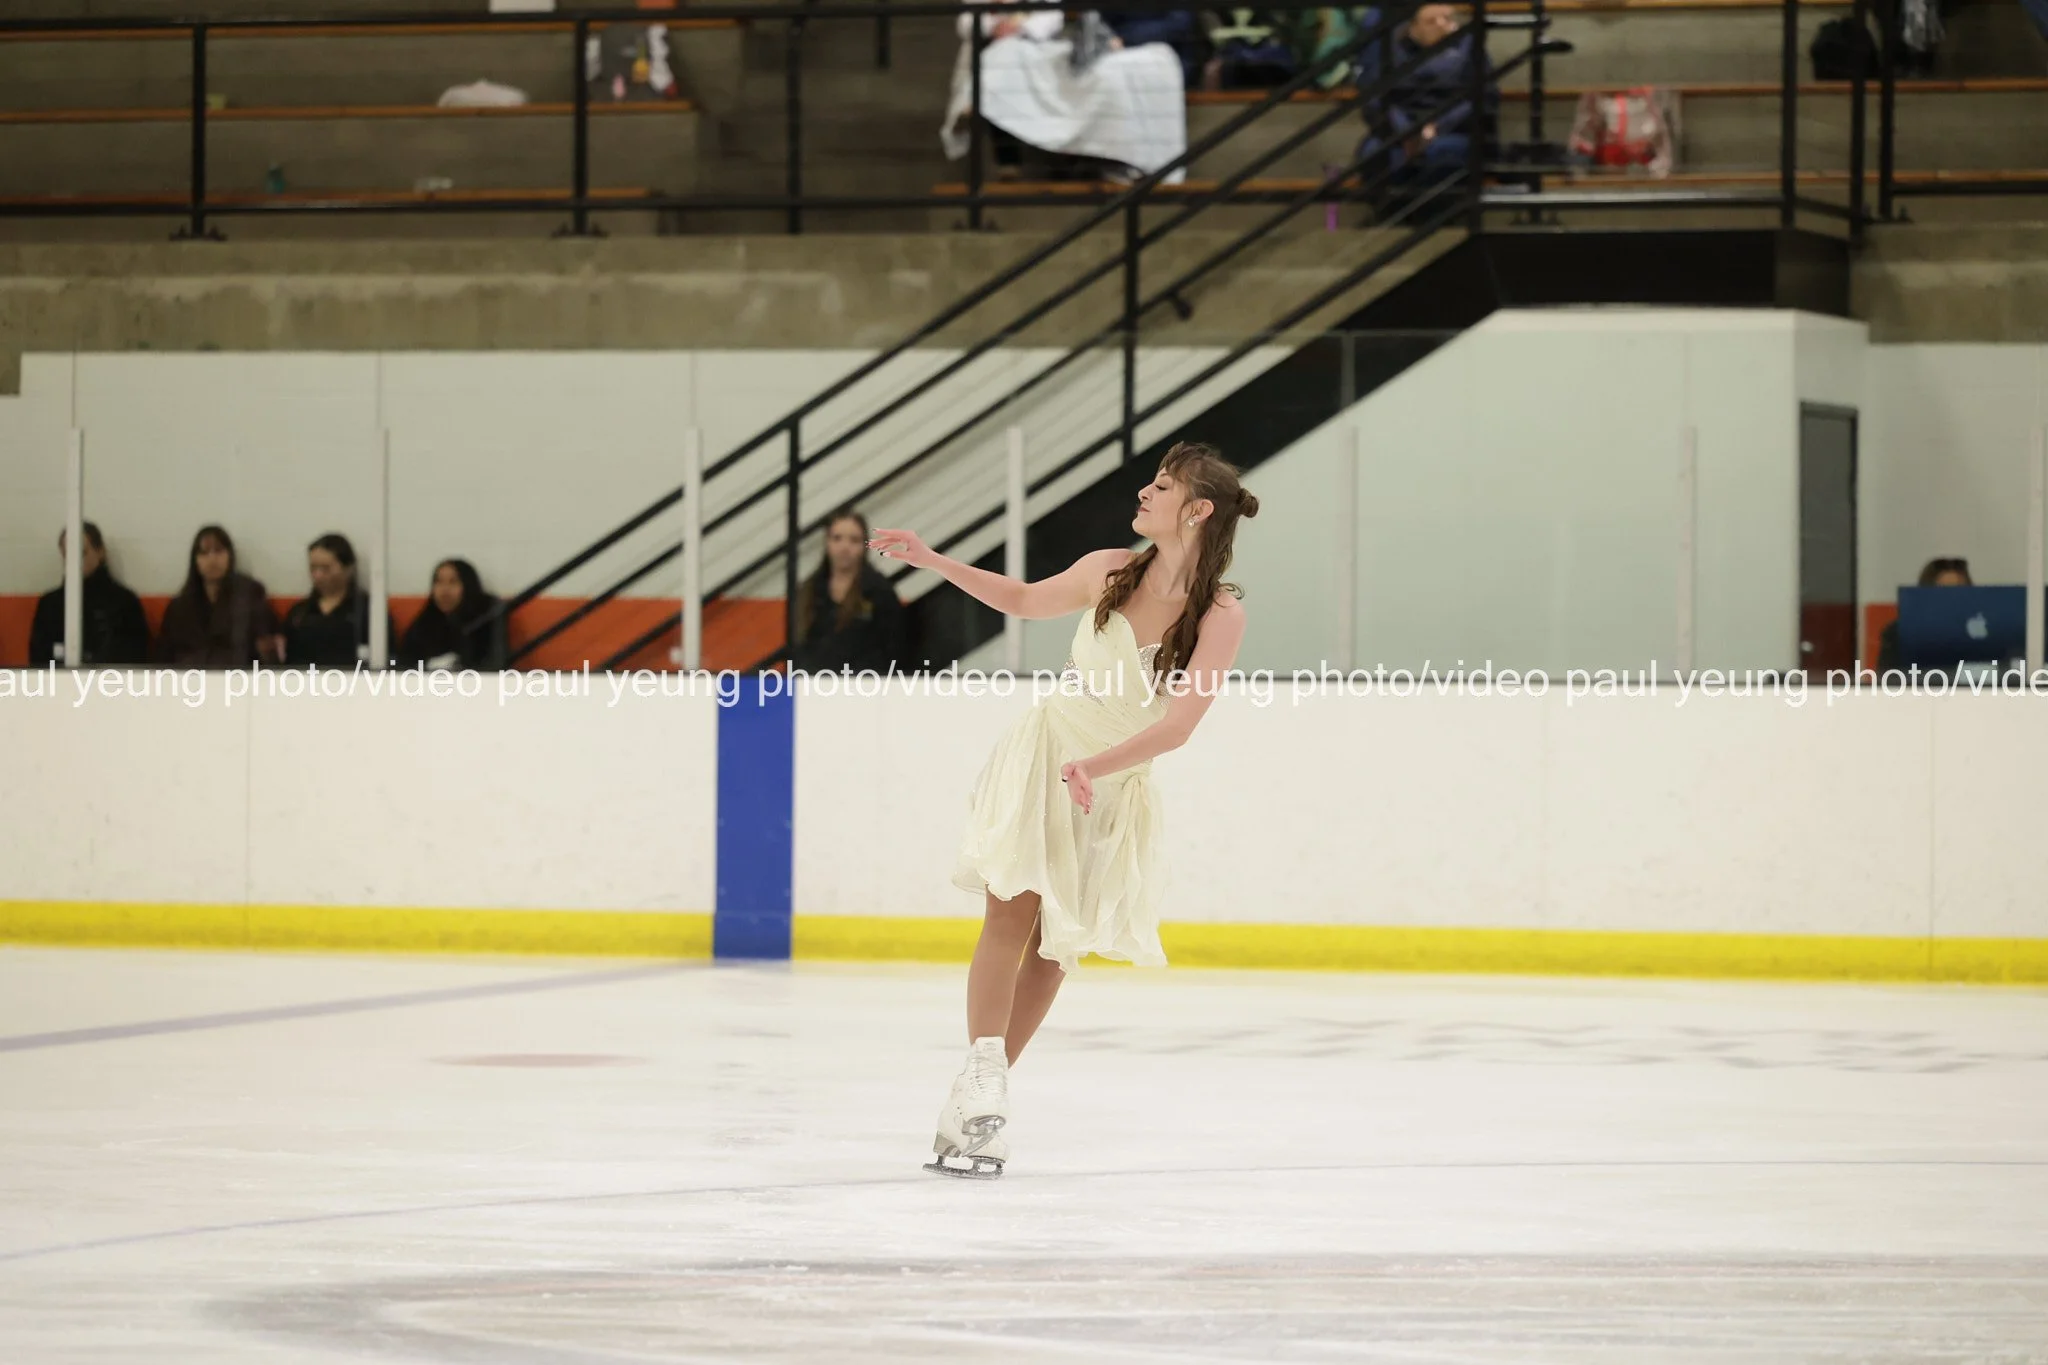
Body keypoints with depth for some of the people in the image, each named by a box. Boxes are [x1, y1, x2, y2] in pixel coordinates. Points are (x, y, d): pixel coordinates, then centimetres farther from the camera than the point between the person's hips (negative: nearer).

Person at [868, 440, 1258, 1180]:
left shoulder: (1220, 616, -17)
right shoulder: (1110, 572, -7)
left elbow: (1176, 726, -24)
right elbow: (1026, 599, 14)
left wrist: (1093, 766, -35)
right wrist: (932, 561, 8)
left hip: (1112, 790, -1)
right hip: (1039, 756, 1)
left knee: (1053, 945, 6)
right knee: (1010, 912, -15)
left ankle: (979, 1098, 14)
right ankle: (983, 1081, -19)